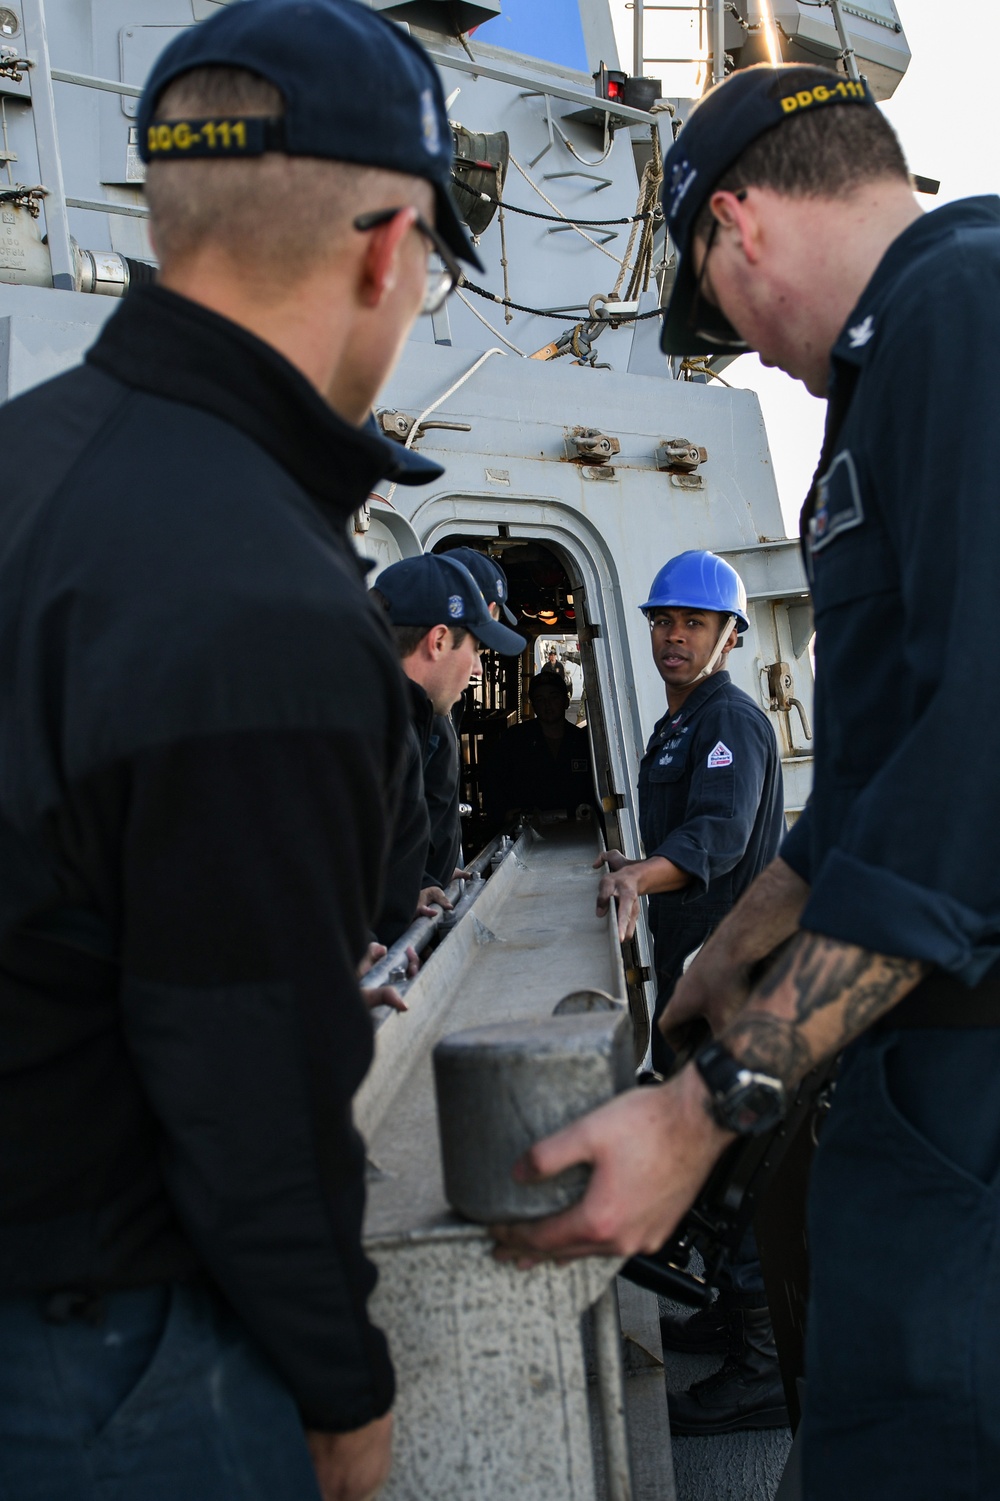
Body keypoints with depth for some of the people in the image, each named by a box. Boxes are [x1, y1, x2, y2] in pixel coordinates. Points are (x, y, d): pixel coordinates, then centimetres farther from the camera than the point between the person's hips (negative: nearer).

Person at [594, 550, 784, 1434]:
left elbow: (719, 837, -30)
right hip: (691, 960, 11)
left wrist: (644, 876, -45)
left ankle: (765, 1370, 0)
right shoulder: (679, 724, 18)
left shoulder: (733, 721, -13)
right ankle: (735, 1309, 33)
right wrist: (635, 871, 36)